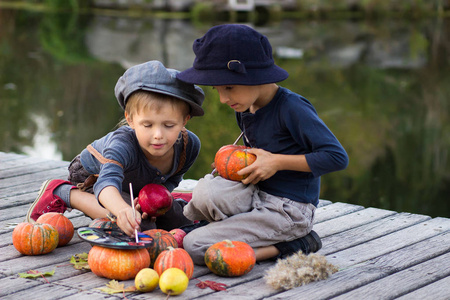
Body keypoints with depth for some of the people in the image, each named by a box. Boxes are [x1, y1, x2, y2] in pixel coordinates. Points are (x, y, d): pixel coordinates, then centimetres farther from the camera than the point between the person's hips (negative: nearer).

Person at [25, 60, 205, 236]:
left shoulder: (189, 145, -26)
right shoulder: (124, 144, -44)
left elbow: (172, 179, -7)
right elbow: (108, 181, -63)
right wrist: (122, 209, -85)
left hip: (135, 185, 7)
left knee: (182, 221, 9)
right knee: (140, 225, -29)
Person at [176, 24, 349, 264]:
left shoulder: (291, 108, -16)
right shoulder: (243, 108, 10)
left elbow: (337, 157, -20)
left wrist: (277, 162, -19)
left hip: (289, 211, -8)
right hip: (259, 196, 8)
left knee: (195, 246, -19)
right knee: (207, 191, -26)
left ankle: (286, 247, -7)